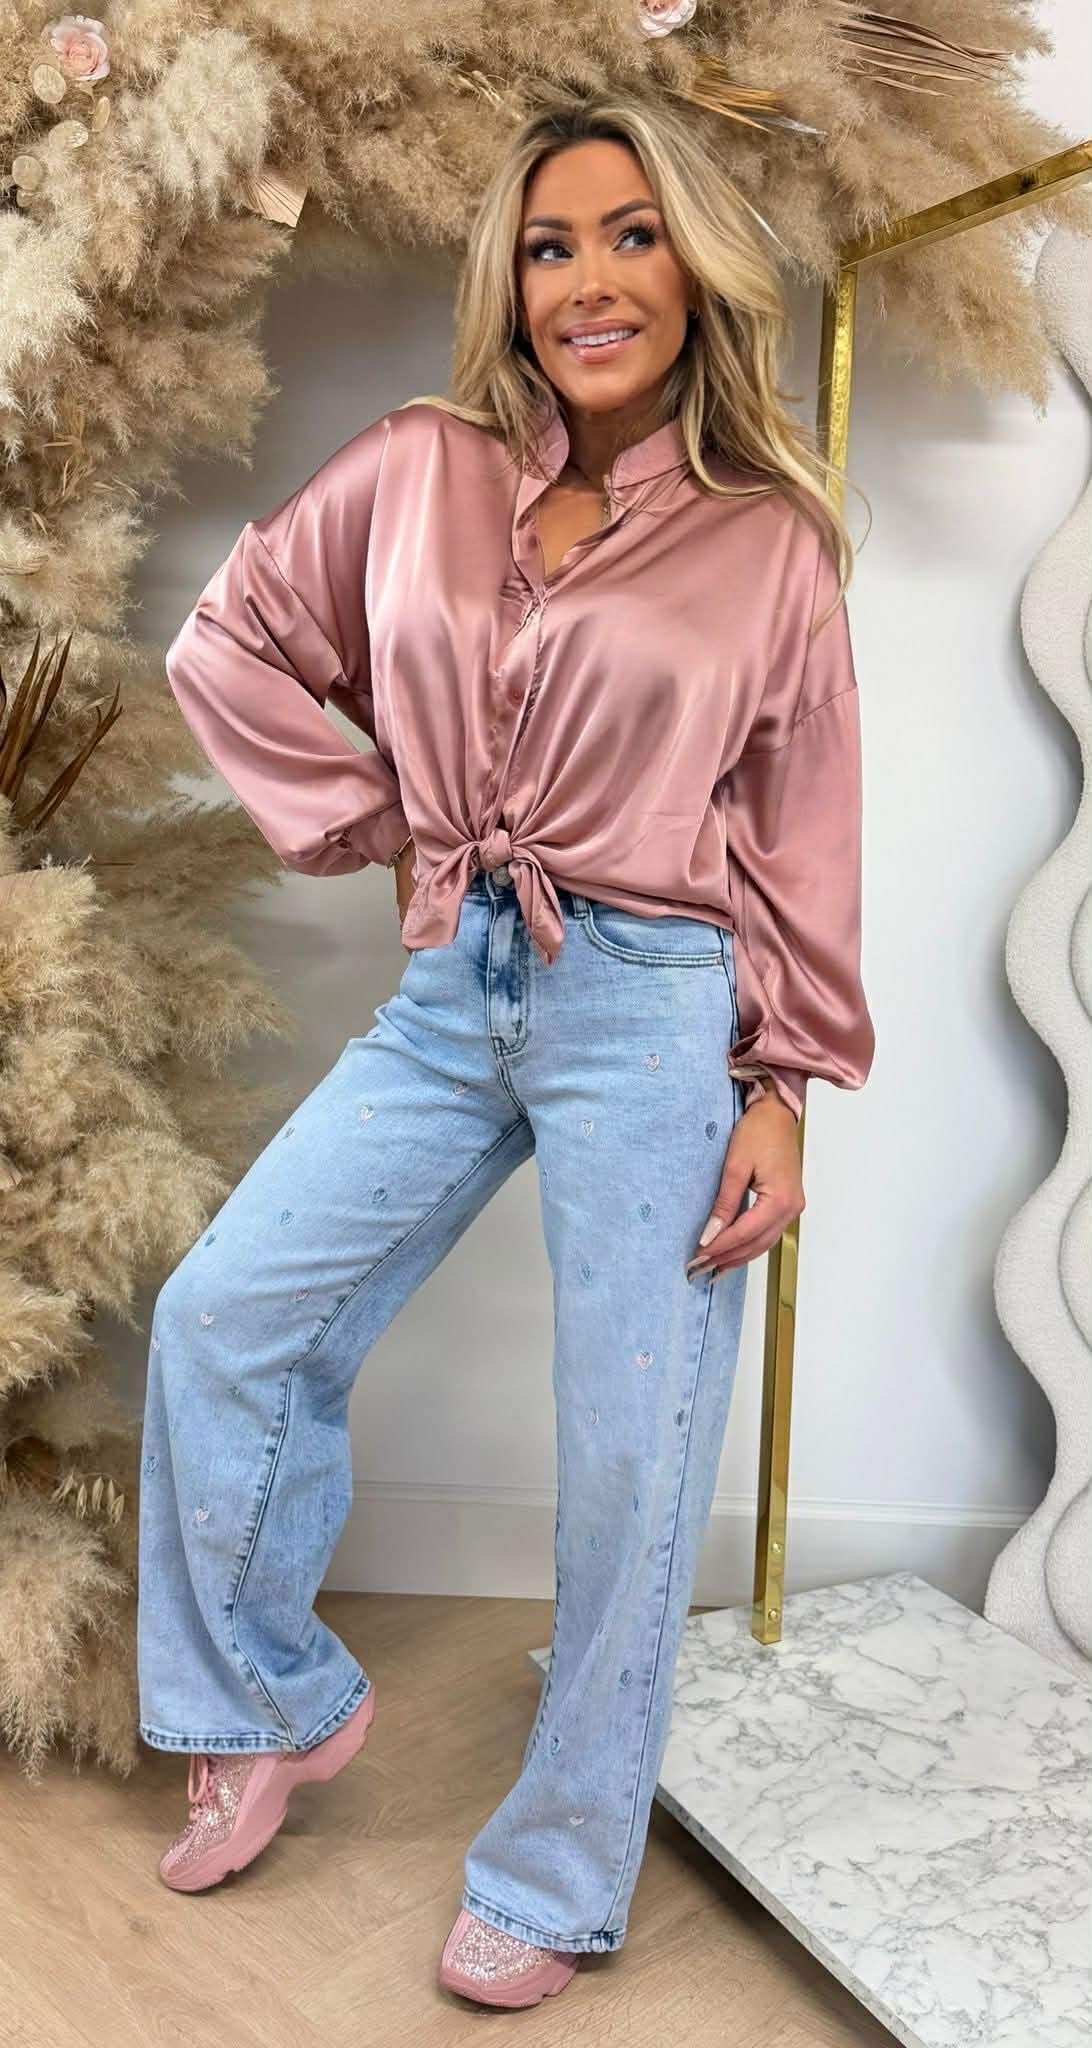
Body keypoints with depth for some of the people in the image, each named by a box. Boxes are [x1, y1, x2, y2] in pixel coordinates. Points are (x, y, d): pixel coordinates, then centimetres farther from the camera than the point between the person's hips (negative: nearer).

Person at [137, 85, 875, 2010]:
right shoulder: (417, 472, 6)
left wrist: (784, 1090, -5)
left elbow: (803, 834, 1)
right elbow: (228, 642, 14)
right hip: (452, 992, 4)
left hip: (656, 1009, -3)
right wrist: (361, 817, 4)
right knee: (221, 1317, 3)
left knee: (628, 1456, 2)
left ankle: (555, 1881, 25)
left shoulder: (770, 538, 1)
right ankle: (278, 1702, 29)